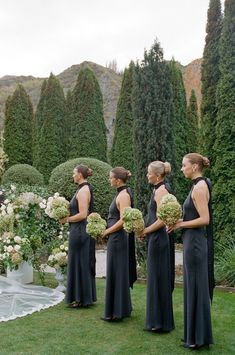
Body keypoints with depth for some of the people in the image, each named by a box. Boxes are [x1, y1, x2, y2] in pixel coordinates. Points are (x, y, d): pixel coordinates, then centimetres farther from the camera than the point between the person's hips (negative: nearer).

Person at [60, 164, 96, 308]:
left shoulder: (83, 190, -16)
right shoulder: (86, 188, 13)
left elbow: (82, 215, -22)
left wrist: (67, 219, -10)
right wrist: (67, 216, 9)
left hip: (80, 231, -10)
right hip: (84, 231, 10)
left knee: (79, 263, -1)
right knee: (85, 263, 14)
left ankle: (80, 298, 9)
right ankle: (87, 296, 24)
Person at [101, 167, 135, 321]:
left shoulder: (123, 195, -16)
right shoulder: (122, 193, 12)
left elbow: (123, 221, -22)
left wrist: (106, 232, -13)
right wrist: (107, 230, 9)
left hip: (118, 238, -10)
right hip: (118, 238, 10)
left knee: (116, 273, -1)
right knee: (119, 273, 16)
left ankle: (115, 312, 10)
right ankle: (122, 308, 28)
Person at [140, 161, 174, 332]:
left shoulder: (161, 190, -16)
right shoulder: (159, 189, 13)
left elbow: (161, 220, -21)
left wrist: (145, 231, -11)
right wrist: (146, 231, 8)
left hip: (158, 239, -10)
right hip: (157, 238, 10)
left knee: (158, 279, -1)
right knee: (157, 278, 16)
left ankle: (160, 322, 11)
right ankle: (158, 320, 27)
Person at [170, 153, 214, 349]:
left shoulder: (199, 187, -16)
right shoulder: (199, 185, 12)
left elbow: (205, 219, -22)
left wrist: (180, 224, -13)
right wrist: (180, 221, 7)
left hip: (195, 242, -10)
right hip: (193, 241, 10)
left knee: (196, 288, 0)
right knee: (193, 288, 16)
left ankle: (198, 338, 13)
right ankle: (194, 333, 27)